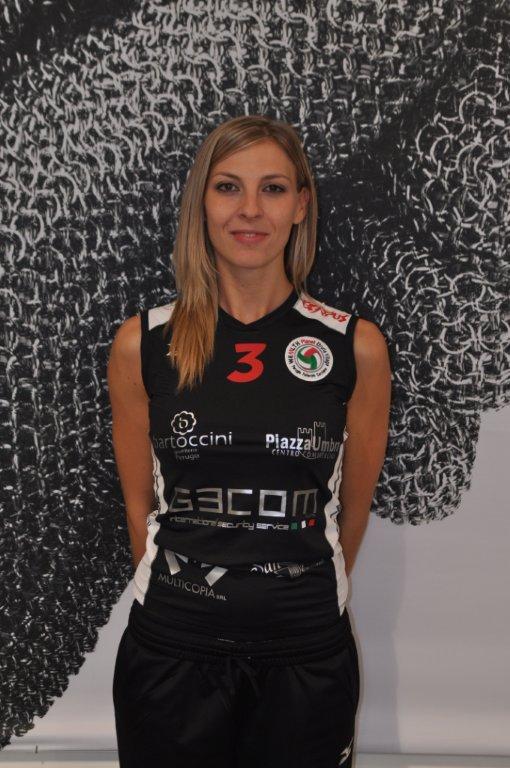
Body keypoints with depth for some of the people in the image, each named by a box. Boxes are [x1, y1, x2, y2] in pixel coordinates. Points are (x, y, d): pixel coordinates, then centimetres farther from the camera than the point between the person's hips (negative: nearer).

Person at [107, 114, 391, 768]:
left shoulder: (356, 346, -5)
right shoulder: (142, 343, -4)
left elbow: (352, 508, 6)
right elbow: (140, 505, 5)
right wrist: (182, 594, 10)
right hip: (171, 651, 0)